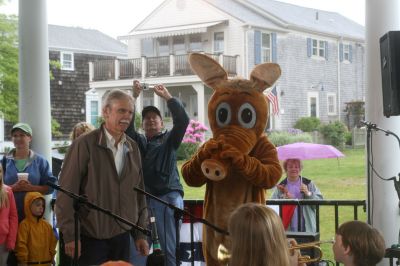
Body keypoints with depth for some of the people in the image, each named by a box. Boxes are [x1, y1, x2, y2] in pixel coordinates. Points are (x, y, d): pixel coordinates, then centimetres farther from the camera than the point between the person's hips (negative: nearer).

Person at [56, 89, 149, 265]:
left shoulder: (133, 148, 8)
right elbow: (67, 192, -10)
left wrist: (141, 233, 11)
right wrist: (69, 235, -13)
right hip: (91, 237, -5)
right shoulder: (84, 144, -8)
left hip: (122, 236, 5)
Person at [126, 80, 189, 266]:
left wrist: (167, 97, -6)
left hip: (169, 195, -2)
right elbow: (127, 124, 2)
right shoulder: (138, 141, 18)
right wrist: (134, 97, -7)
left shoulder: (169, 140, 13)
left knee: (170, 245, -3)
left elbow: (183, 120, -3)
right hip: (143, 196, 2)